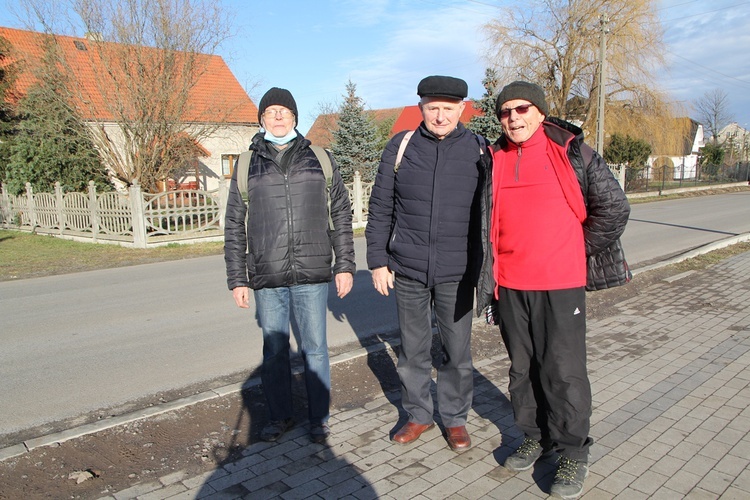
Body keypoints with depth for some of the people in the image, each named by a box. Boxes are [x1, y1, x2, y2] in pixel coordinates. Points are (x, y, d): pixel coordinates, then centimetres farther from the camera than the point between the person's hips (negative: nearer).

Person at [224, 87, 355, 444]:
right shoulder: (247, 166, 7)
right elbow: (234, 228, 8)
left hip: (313, 275, 0)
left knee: (315, 348, 7)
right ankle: (279, 416, 30)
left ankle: (318, 419, 24)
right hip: (267, 279, 1)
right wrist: (237, 279, 4)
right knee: (274, 350, 11)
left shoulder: (320, 159, 7)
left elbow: (341, 215, 8)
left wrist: (345, 265, 2)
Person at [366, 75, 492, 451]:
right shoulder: (399, 147, 2)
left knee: (458, 351, 9)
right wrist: (378, 261, 2)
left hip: (457, 273, -1)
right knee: (412, 350, 13)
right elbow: (380, 209, 5)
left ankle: (455, 418, 30)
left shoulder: (479, 151, 0)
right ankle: (418, 415, 32)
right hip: (407, 270, 1)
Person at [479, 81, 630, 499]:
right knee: (522, 366, 14)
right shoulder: (495, 160, 6)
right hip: (510, 283, 4)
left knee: (564, 369, 1)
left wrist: (581, 251, 4)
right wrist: (491, 267, 12)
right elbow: (485, 216, 18)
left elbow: (614, 207, 1)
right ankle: (536, 437, 32)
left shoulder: (572, 152, -4)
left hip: (561, 282, -4)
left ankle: (574, 453, 19)